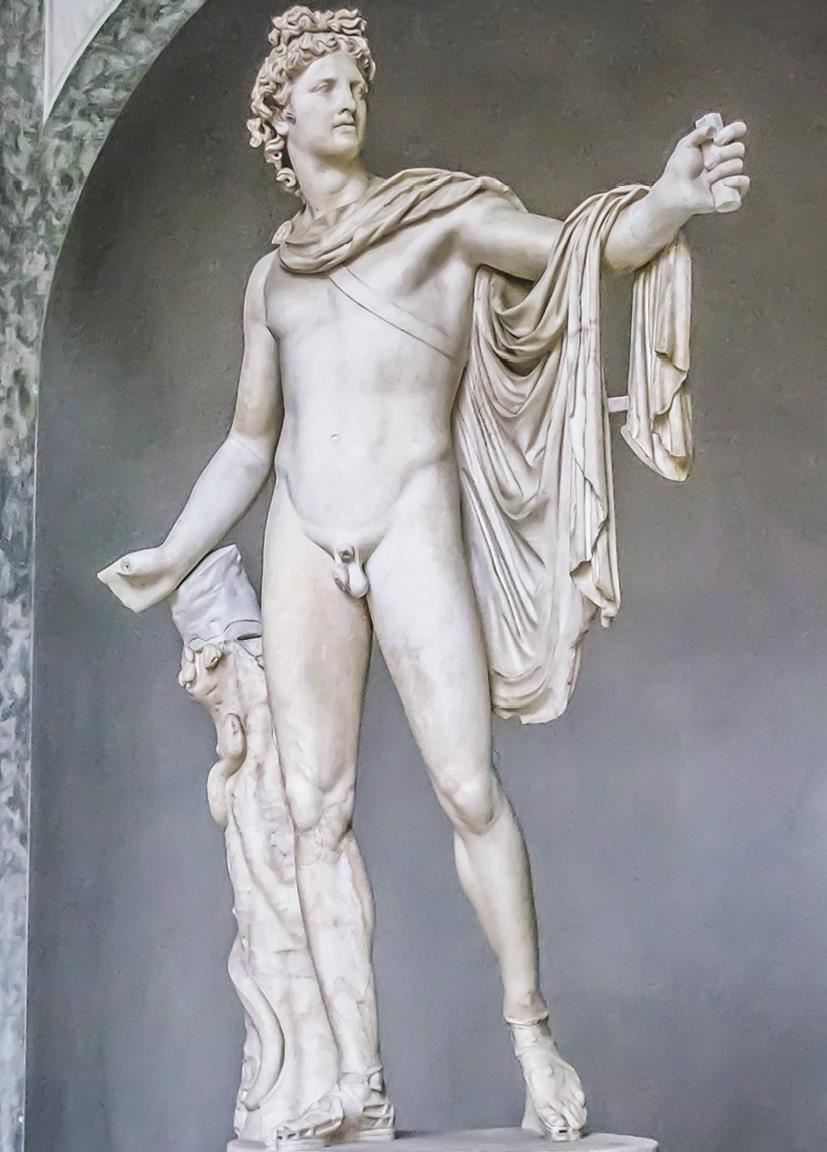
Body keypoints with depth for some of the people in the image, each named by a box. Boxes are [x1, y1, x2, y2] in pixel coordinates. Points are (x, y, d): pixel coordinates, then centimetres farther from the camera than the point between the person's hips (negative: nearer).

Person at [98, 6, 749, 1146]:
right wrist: (174, 557, 23)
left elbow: (585, 245, -6)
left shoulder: (440, 215, 9)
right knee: (316, 808, -3)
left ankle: (534, 1037, -2)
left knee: (468, 786, -14)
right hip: (303, 540, 4)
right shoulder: (272, 276, 20)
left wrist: (669, 199, -26)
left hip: (413, 518, -4)